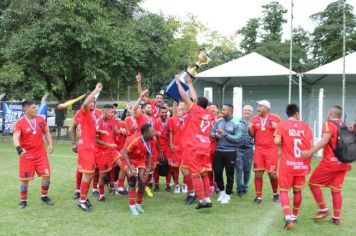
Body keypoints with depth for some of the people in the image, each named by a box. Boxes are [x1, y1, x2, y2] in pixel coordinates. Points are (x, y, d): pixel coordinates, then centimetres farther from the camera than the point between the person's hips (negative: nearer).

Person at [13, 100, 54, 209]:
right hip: (26, 155, -3)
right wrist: (19, 149, -42)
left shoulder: (41, 119, 1)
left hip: (41, 154, 4)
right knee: (25, 178, 2)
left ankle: (44, 196, 21)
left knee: (46, 175, 0)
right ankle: (23, 200, 20)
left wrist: (50, 144, 2)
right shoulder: (19, 123, -13)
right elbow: (15, 138, -24)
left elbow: (46, 132, 14)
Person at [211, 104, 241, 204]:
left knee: (229, 174, 5)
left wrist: (225, 134, -21)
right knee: (217, 172, 9)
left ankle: (227, 194, 19)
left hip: (230, 152, -4)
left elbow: (237, 138, -15)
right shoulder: (218, 121, 6)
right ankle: (222, 191, 30)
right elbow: (211, 133, 8)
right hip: (218, 151, 5)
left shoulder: (236, 123, -9)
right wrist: (216, 135, -14)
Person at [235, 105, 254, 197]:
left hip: (249, 149, 2)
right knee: (239, 169, -6)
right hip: (238, 149, -2)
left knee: (247, 170, 8)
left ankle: (245, 187, 21)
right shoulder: (237, 122, 3)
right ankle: (239, 189, -2)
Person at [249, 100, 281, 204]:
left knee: (272, 173, 1)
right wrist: (250, 129, -7)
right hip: (258, 149, 3)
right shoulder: (255, 119, 7)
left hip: (271, 149, -3)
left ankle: (275, 193, 26)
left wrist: (276, 127, -17)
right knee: (258, 174, -1)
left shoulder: (275, 118, -3)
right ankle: (258, 196, 8)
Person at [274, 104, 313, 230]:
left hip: (287, 164, -3)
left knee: (284, 191, 4)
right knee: (297, 191, 18)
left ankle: (288, 217, -14)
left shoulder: (282, 125, -2)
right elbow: (311, 147, 2)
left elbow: (277, 141, -15)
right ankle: (294, 215, 33)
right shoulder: (305, 126, 5)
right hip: (302, 164, 3)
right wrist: (308, 163, 13)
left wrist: (283, 144, 8)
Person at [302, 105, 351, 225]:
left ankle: (323, 210, 9)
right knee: (336, 190, 12)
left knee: (313, 183, 7)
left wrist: (310, 152, -32)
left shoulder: (329, 124, -7)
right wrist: (348, 162, 32)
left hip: (330, 162, -7)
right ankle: (336, 218, 13)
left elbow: (325, 140, -24)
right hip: (343, 163, 7)